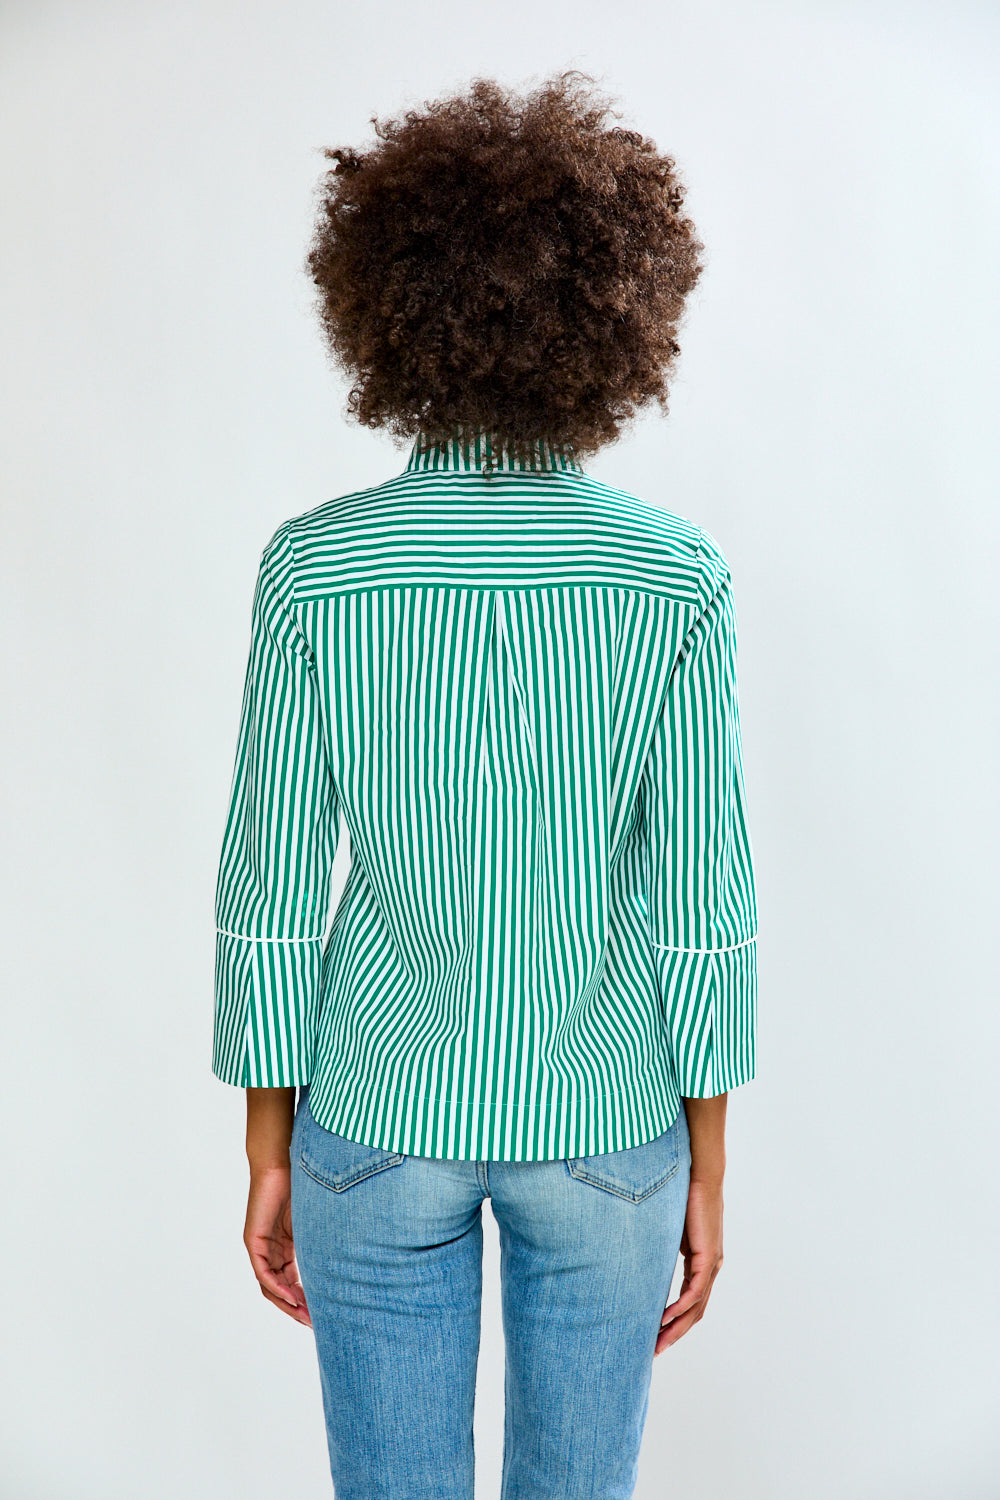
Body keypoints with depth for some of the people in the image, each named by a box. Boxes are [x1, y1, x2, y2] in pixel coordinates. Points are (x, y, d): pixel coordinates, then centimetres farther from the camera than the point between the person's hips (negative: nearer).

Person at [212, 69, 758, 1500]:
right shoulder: (678, 576, -14)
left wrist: (269, 1151, 5)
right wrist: (707, 1169, 3)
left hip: (381, 1122, 0)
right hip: (607, 1126, 1)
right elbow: (702, 905, -10)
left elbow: (272, 896, -9)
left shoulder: (314, 566, -13)